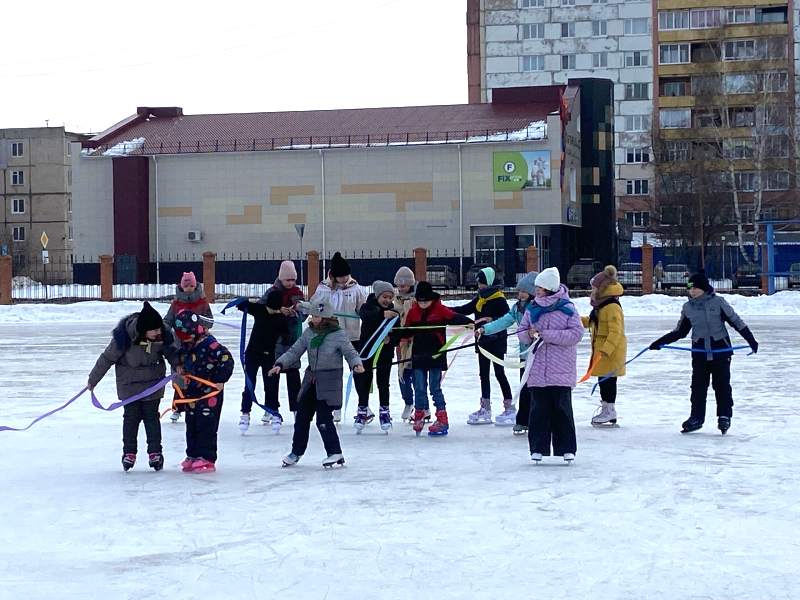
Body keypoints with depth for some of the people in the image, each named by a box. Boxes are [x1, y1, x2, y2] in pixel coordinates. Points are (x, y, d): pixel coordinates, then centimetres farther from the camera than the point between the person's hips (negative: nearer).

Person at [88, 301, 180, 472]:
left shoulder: (164, 335, -18)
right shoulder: (124, 336, -27)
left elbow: (171, 351, 4)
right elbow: (107, 358, -13)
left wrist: (178, 364, -17)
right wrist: (93, 380, -2)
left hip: (153, 383, 2)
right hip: (129, 383, -2)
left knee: (152, 416, 5)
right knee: (131, 416, 3)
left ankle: (155, 452, 12)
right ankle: (129, 452, 15)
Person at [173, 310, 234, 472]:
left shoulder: (209, 344, -18)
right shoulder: (186, 347, 8)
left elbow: (227, 360, -21)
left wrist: (220, 380, -20)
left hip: (210, 393, -9)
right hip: (192, 392, 9)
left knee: (206, 426, -5)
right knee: (191, 426, 12)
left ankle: (207, 458, -1)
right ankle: (193, 455, 21)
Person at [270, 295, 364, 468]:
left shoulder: (338, 335, -12)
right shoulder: (309, 333, 4)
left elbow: (350, 353, -11)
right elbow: (295, 351, 6)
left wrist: (357, 364, -31)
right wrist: (280, 364, -5)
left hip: (330, 382, -6)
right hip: (311, 381, 6)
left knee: (323, 418, -10)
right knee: (302, 416, 12)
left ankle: (335, 452, 4)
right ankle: (296, 452, 26)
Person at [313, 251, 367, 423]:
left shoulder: (355, 288, -2)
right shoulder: (323, 289, -2)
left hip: (353, 336, -1)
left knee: (357, 370, 4)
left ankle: (365, 407, 12)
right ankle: (336, 410, 19)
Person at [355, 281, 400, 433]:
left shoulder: (394, 312, 0)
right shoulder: (367, 307, -6)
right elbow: (366, 316, -31)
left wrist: (390, 339, -25)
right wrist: (382, 314, -48)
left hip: (385, 353, 1)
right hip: (367, 349, -1)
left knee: (383, 383, 5)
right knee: (365, 381, 4)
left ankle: (384, 412, 15)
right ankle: (362, 411, 14)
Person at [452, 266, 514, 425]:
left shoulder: (499, 299, -12)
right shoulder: (479, 299, 10)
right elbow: (464, 310, 12)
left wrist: (493, 320, -29)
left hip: (496, 341, -8)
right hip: (483, 341, 8)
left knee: (499, 373, -4)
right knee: (483, 374, 10)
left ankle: (509, 406, 4)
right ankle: (485, 408, 16)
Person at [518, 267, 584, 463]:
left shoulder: (567, 308, -4)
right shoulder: (532, 309, 8)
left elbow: (577, 333, -9)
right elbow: (522, 332, 14)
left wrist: (548, 335, -15)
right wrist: (528, 334, -11)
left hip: (561, 371, -3)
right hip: (537, 369, 3)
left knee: (562, 408, 1)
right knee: (538, 409, 2)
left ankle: (566, 448, 9)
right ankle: (538, 447, 9)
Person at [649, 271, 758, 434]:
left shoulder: (718, 302, -7)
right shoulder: (688, 307, 4)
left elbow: (736, 322, -2)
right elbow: (680, 331, 12)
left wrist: (751, 340, -5)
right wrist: (660, 342, 6)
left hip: (720, 350, -3)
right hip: (699, 352, 3)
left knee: (721, 384, 0)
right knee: (698, 385, 4)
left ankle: (724, 416, 10)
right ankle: (696, 417, 12)